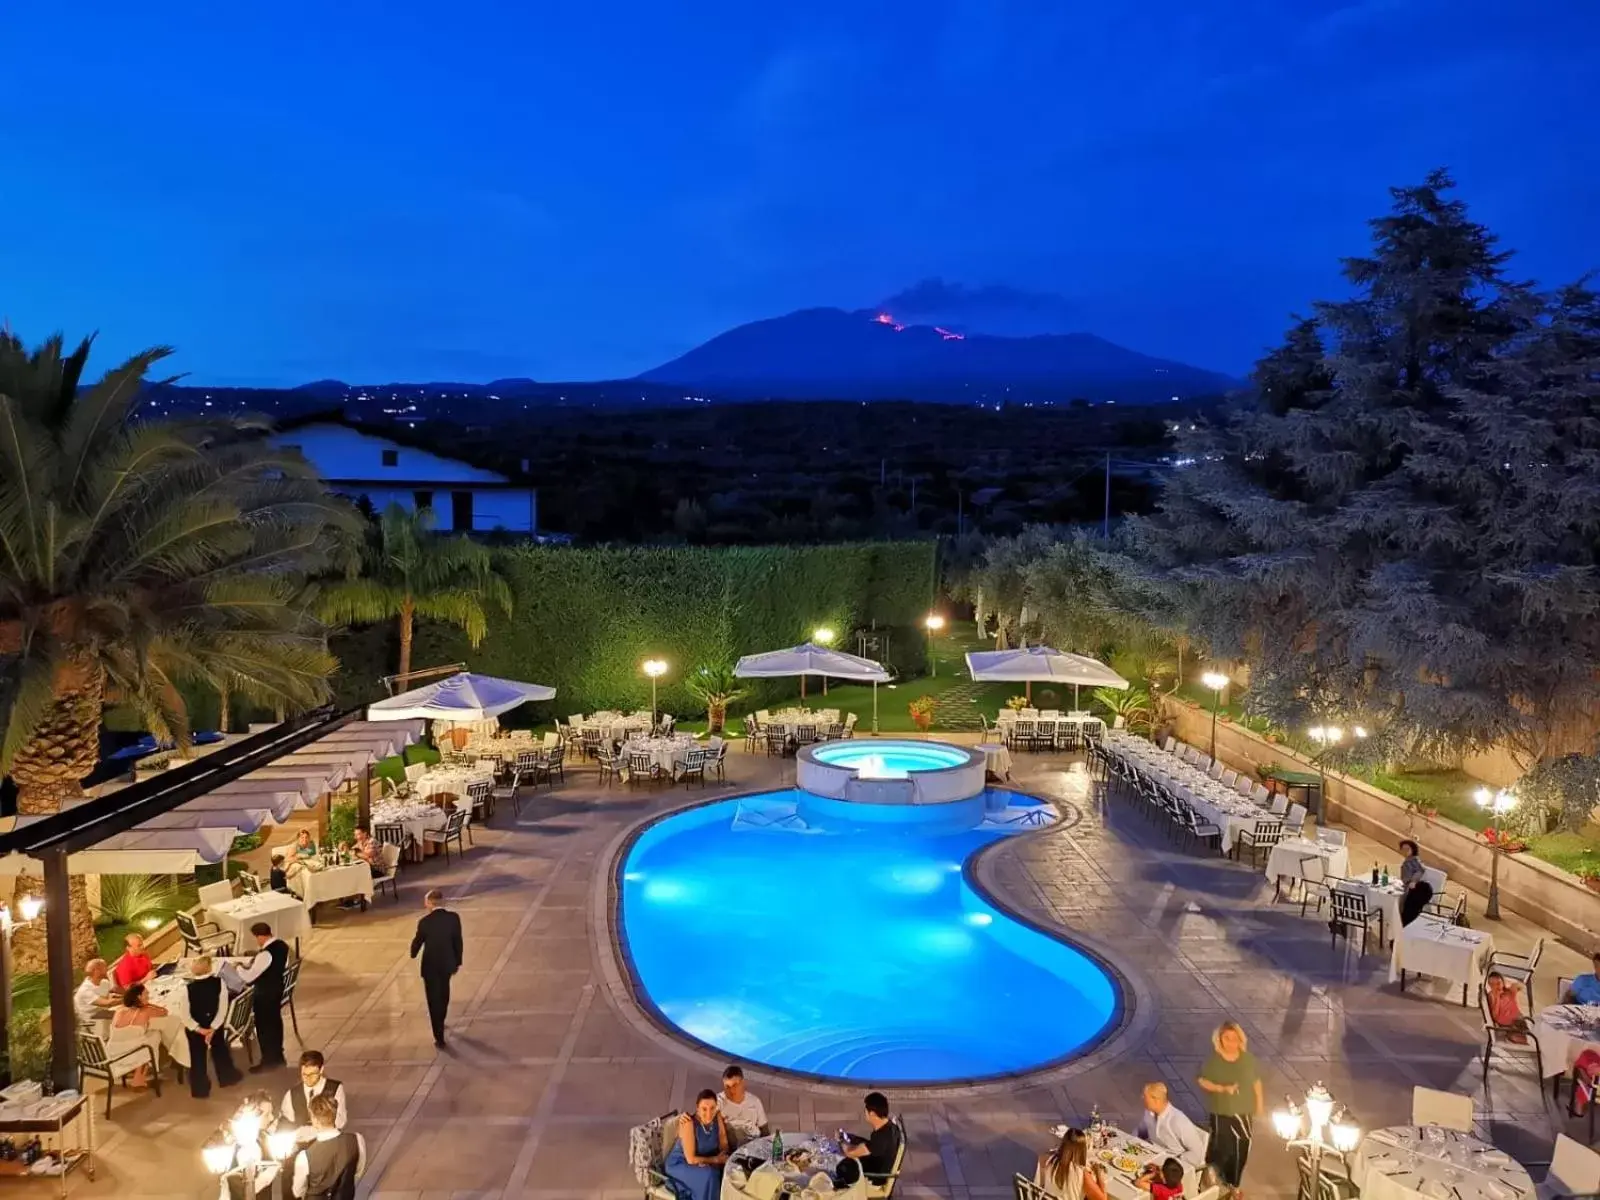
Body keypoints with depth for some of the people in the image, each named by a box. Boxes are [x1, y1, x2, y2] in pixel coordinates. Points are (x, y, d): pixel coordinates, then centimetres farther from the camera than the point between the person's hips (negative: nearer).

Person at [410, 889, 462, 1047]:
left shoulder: (425, 922, -21)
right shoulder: (454, 918, -13)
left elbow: (417, 941, -5)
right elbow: (458, 941, -4)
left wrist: (413, 953, 18)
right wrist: (458, 961, 9)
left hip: (430, 966, -4)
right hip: (447, 963, 4)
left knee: (434, 1000, 7)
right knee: (443, 994, 27)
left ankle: (439, 1037, 9)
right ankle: (440, 1022, 48)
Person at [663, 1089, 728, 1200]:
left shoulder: (717, 1117, -9)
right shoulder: (688, 1123, -26)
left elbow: (724, 1146, -3)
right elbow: (691, 1159, -24)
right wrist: (716, 1160, -16)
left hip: (702, 1162, 5)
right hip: (679, 1165, -5)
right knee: (709, 1175, -32)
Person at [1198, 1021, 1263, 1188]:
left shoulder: (1248, 1059, -6)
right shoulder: (1213, 1060, -12)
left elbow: (1256, 1081, 6)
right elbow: (1202, 1081, -8)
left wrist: (1260, 1103, 9)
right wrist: (1222, 1088, -20)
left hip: (1244, 1112, 3)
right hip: (1221, 1113, -3)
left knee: (1241, 1149, 11)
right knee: (1221, 1147, 2)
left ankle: (1233, 1183, 29)